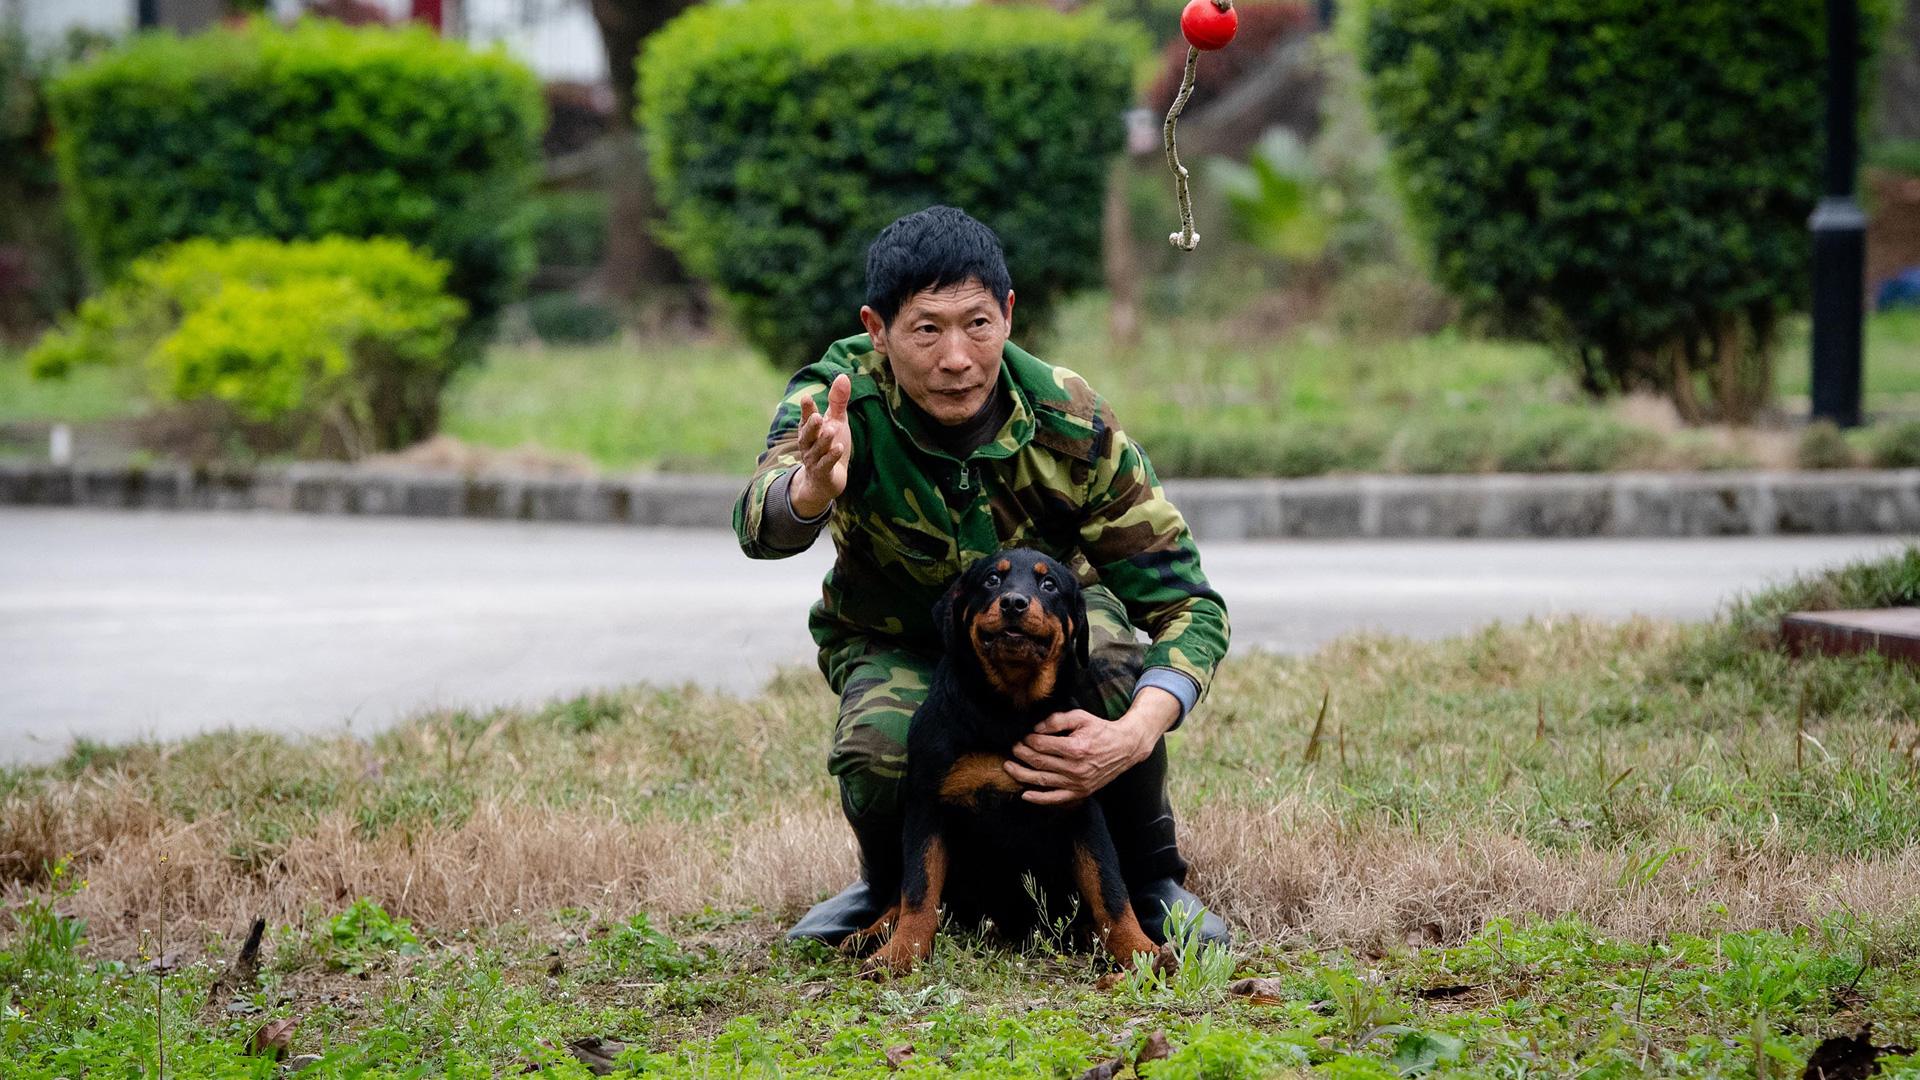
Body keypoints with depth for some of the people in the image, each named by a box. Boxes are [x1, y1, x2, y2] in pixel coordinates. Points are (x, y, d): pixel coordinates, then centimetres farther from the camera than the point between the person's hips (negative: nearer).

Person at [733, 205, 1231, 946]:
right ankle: (892, 887, 4)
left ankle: (1147, 883, -7)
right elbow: (761, 527, -49)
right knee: (880, 748, -33)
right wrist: (813, 487, -75)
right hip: (896, 641, 0)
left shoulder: (1070, 425, -29)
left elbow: (1188, 606, -26)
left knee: (1112, 658, -34)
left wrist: (1133, 738, -46)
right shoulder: (843, 396, -30)